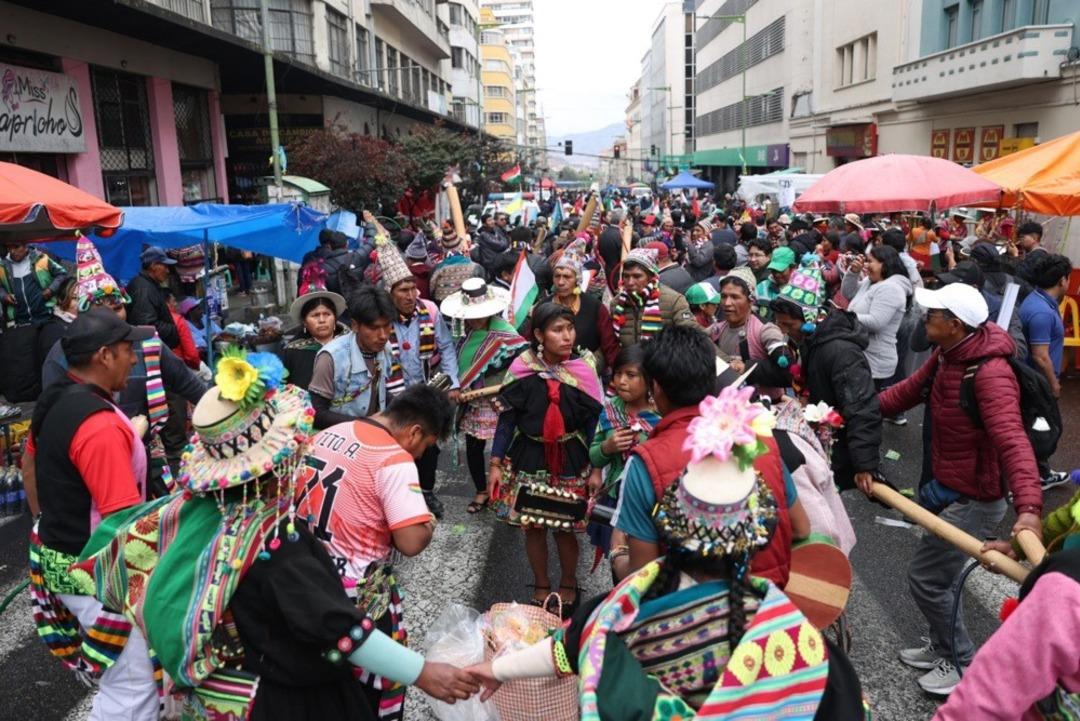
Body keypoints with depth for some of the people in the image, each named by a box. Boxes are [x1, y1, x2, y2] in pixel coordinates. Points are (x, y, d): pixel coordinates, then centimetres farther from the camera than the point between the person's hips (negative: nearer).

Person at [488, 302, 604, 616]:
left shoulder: (585, 367, -9)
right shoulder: (521, 368, -10)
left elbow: (593, 421, -3)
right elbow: (506, 418, -3)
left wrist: (595, 468, -3)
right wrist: (496, 464, -3)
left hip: (570, 459, -1)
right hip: (529, 457, 1)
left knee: (565, 527, 8)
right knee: (533, 526, 12)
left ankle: (568, 585, 36)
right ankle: (541, 586, 37)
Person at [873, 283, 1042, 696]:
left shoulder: (990, 374, -31)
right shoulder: (946, 355, -2)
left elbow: (1012, 441, -43)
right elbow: (909, 390, 9)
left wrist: (1028, 508, -55)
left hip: (974, 499, -9)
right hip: (945, 486, 9)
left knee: (924, 578, 0)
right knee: (938, 574, 23)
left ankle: (963, 661, 23)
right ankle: (943, 648, 44)